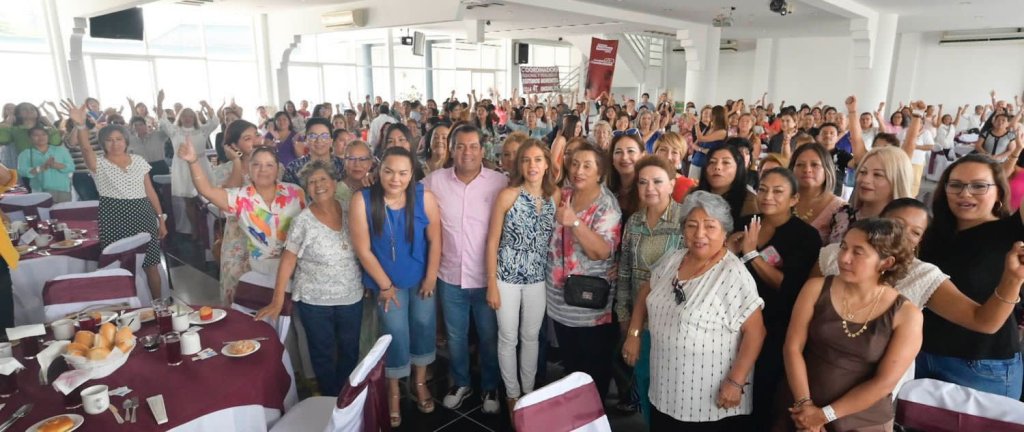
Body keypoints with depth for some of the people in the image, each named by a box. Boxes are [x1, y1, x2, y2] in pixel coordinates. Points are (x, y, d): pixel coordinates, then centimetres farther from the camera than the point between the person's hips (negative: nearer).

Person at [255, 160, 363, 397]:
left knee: (350, 351, 17)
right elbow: (288, 261, -9)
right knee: (323, 354, 13)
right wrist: (277, 301, -11)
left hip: (351, 297, 3)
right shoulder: (303, 221, -11)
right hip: (314, 300, -3)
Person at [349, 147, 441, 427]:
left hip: (422, 278, 2)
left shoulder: (425, 198, -17)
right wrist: (385, 285, -10)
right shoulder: (362, 201, -20)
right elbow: (363, 249, -15)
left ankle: (420, 383, 37)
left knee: (423, 328, 12)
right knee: (396, 334, 2)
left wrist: (431, 278, -5)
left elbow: (435, 241, -8)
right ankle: (393, 392, 27)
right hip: (387, 280, -1)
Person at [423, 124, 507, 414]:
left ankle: (490, 387, 38)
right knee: (455, 337, 20)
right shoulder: (435, 181, -5)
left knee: (489, 337, 15)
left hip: (487, 277, -2)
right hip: (450, 276, 2)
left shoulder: (500, 182, -10)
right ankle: (460, 383, 43)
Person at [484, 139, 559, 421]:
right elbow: (492, 241, -9)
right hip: (507, 276, -3)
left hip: (538, 278, 3)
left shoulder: (556, 196, -2)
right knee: (508, 338, 10)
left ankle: (529, 390, 36)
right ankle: (512, 394, 30)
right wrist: (491, 283, -9)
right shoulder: (508, 195, -12)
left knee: (531, 336, 17)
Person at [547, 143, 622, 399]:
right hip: (561, 298, 6)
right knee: (569, 362, 22)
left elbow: (602, 251, -28)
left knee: (594, 367, 11)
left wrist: (574, 222, -37)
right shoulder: (563, 195, 2)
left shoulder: (607, 205, -15)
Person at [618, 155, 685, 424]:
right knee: (643, 386, 18)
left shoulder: (686, 220, -12)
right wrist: (623, 315, 8)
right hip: (639, 320, 5)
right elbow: (624, 273, 8)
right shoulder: (633, 222, 3)